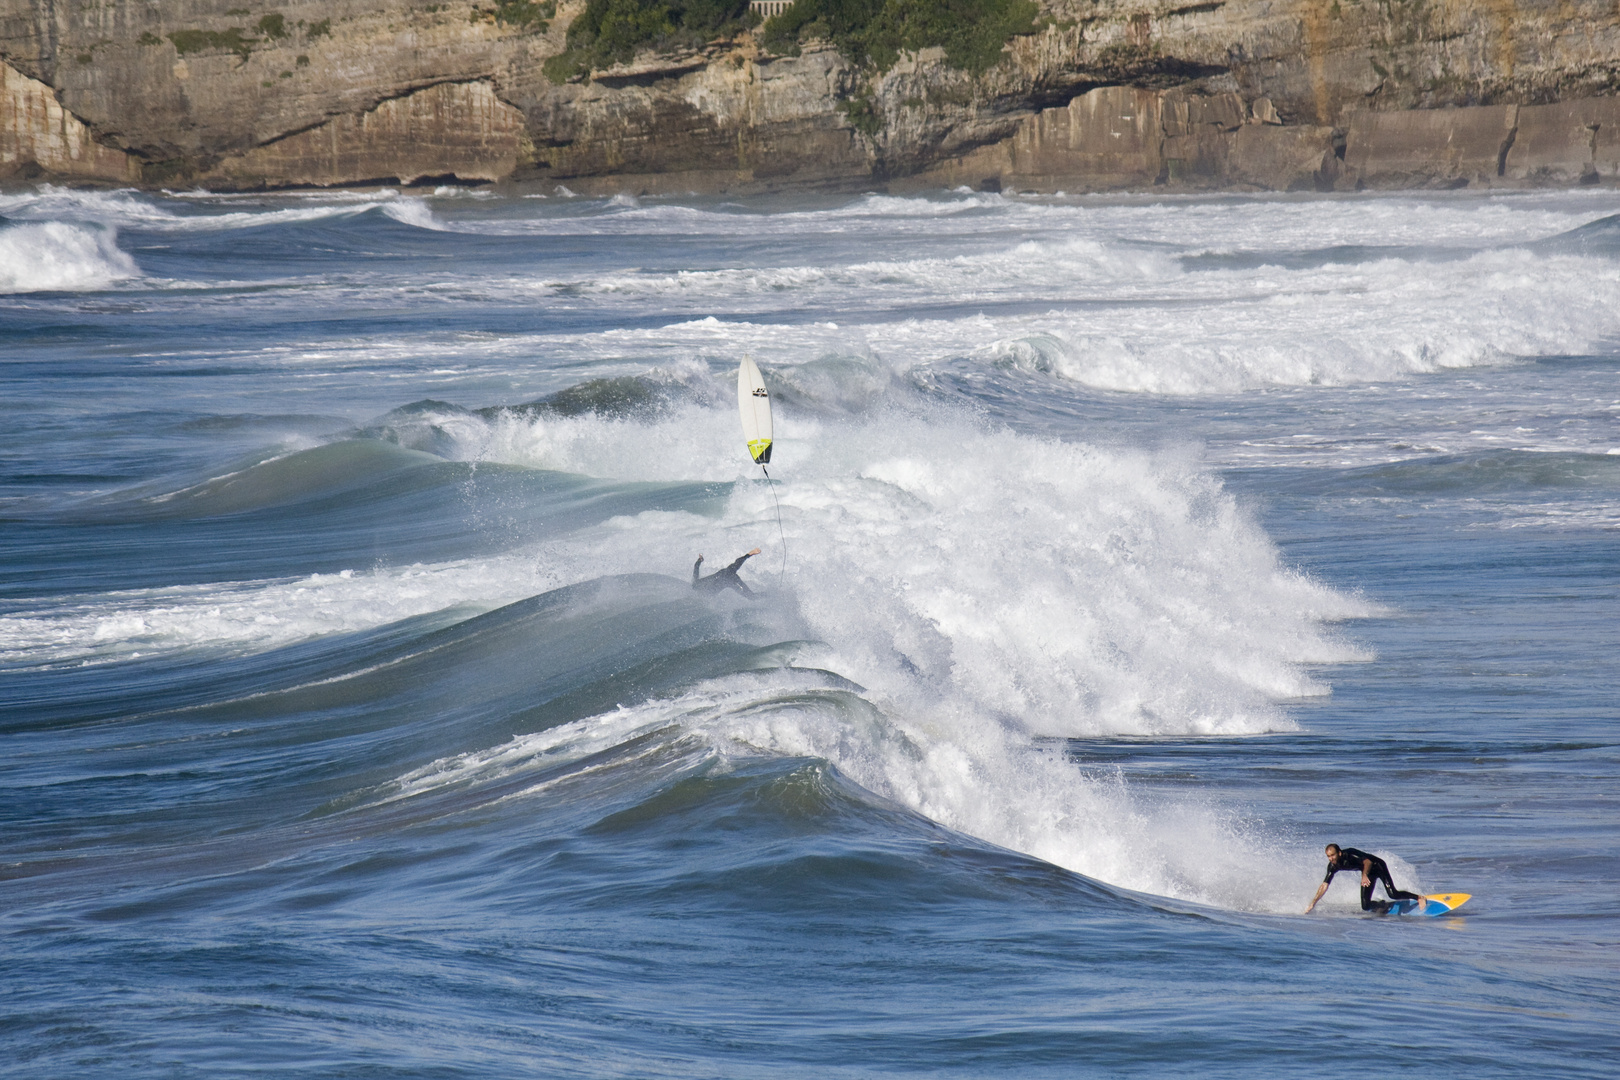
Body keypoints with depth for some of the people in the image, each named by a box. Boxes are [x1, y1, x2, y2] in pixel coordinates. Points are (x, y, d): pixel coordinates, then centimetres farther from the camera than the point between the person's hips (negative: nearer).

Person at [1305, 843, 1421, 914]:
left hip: (1378, 866, -6)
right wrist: (1312, 904, -12)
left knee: (1393, 895, -20)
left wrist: (1364, 876, -45)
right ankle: (1381, 906, 25)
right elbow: (1324, 886, -8)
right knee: (1366, 906, -5)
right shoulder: (1333, 866, -12)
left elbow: (1367, 861, -29)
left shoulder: (1349, 855, -31)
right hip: (1369, 873, 6)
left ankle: (1419, 898, 0)